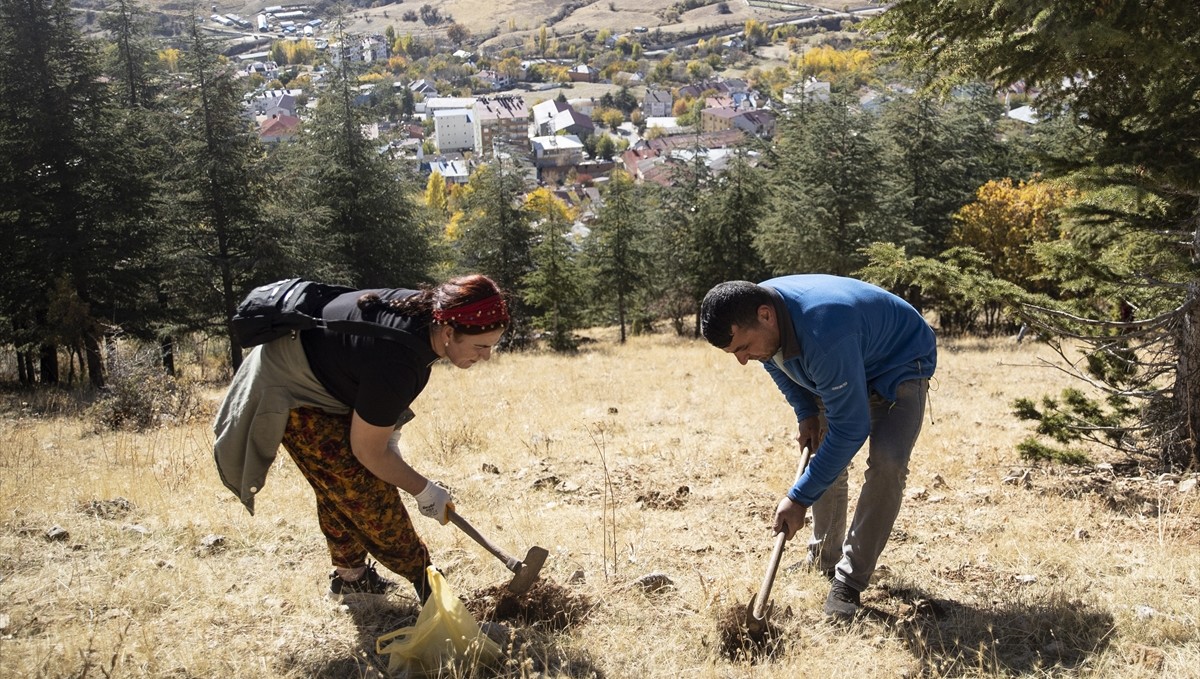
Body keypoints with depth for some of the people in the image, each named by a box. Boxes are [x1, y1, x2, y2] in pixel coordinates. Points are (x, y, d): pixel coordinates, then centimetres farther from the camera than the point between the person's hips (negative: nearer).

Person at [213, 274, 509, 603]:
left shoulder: (427, 308, -16)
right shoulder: (397, 363, -40)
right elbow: (368, 451, -24)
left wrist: (389, 432, 4)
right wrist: (426, 492, -13)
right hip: (294, 393, -9)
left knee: (336, 487, 17)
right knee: (363, 489, -7)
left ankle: (350, 575, 31)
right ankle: (422, 577, 7)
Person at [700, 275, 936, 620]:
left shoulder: (824, 334, -45)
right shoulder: (751, 318, -19)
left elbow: (851, 428, -37)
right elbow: (778, 363, 7)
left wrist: (799, 498, -32)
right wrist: (806, 413, -5)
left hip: (901, 367, -7)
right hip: (843, 370, 8)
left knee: (887, 463, -25)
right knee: (825, 455, 6)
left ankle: (848, 584, -16)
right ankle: (824, 562, 24)